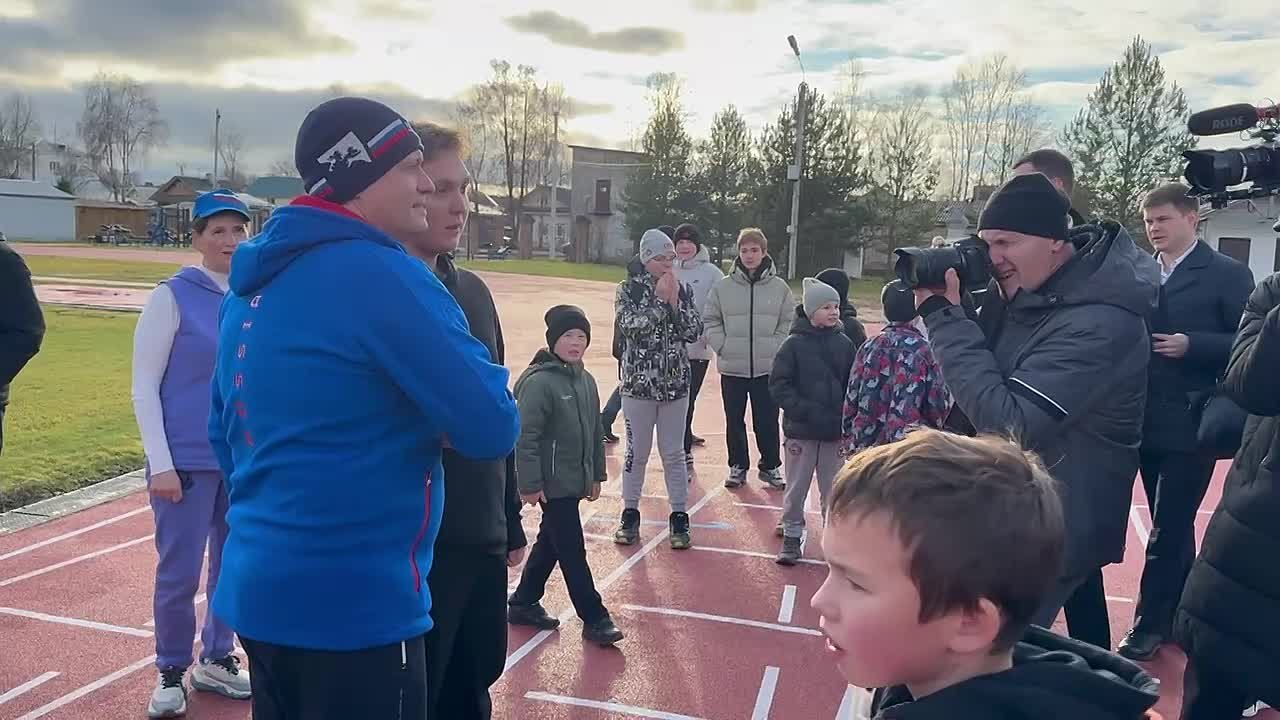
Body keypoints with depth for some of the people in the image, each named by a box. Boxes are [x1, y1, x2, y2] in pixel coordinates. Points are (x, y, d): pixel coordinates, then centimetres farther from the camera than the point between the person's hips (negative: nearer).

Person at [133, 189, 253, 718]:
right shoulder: (172, 297, -7)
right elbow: (144, 387, -7)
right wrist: (160, 464, -12)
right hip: (187, 460, -4)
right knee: (179, 573, 2)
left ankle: (216, 661, 30)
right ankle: (171, 673, 22)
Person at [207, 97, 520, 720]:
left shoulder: (253, 284, 8)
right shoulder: (384, 276, -19)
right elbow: (493, 429, -18)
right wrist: (433, 425, 2)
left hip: (258, 589, 9)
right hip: (354, 606, -8)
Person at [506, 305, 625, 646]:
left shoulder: (586, 380, 8)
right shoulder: (538, 381, -18)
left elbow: (595, 432, 16)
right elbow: (526, 437, -20)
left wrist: (596, 475, 17)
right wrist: (530, 484, -20)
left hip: (576, 482, 9)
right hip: (552, 484, -8)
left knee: (550, 544, 18)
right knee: (573, 552, -1)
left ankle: (523, 603, 33)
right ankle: (594, 619, 9)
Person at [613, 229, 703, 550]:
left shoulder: (682, 289, 4)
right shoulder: (628, 289, -4)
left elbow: (693, 331, -3)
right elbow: (629, 325, -19)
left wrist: (675, 301, -13)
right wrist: (659, 299, -17)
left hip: (676, 383, 2)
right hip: (638, 382, -2)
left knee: (674, 453, 8)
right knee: (636, 452, 7)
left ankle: (679, 517, 17)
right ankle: (630, 514, 21)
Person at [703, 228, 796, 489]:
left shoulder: (779, 287, 0)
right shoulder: (723, 287, 0)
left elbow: (789, 323, 4)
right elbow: (710, 321, 5)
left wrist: (775, 347, -6)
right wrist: (722, 346, -5)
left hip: (768, 368, -1)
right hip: (732, 368, 1)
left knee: (768, 421, 7)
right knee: (734, 421, 10)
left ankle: (770, 466, 23)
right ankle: (738, 466, 24)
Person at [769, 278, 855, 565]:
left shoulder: (844, 344, 2)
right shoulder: (794, 344, -7)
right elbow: (778, 385, -9)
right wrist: (807, 411, -17)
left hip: (835, 432, 2)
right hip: (801, 431, -2)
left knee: (834, 491, 9)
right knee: (796, 489, 9)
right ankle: (792, 537, 24)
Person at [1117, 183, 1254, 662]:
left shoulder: (1228, 274, -5)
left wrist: (1191, 345, -19)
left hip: (1193, 425, -5)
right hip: (1149, 423, 5)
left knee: (1167, 528, -2)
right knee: (1172, 526, 16)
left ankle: (1149, 623, 8)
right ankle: (1180, 615, 29)